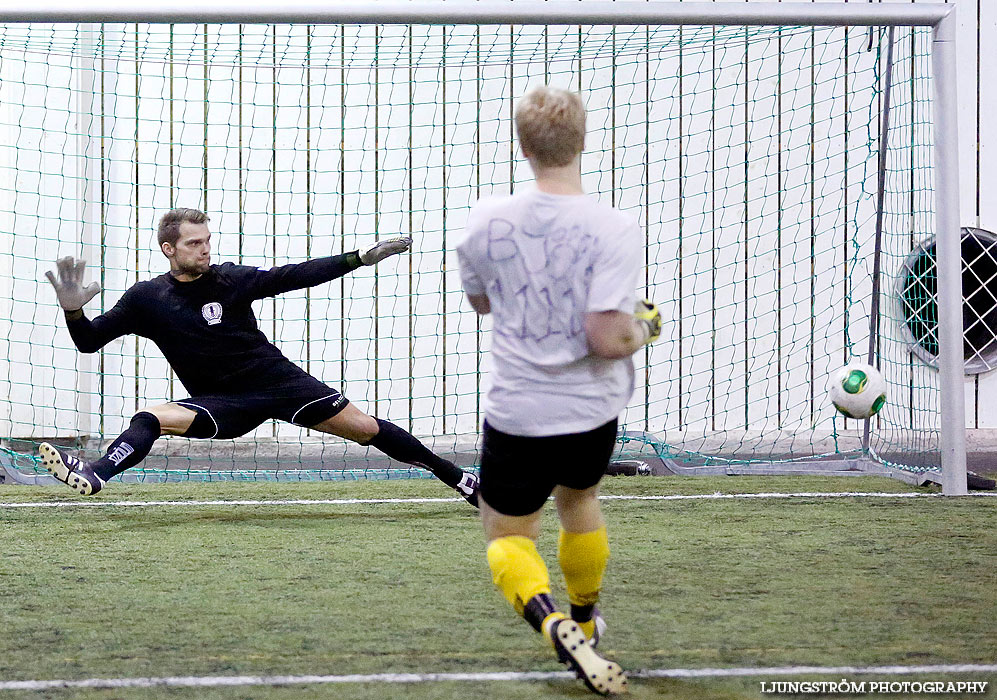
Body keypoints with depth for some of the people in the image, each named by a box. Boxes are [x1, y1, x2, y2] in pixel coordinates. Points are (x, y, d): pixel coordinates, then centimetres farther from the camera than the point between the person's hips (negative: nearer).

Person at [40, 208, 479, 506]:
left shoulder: (230, 279, -7)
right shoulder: (146, 299, -5)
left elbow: (293, 276, -2)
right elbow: (90, 341, -2)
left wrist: (362, 258, -7)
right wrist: (73, 311, -25)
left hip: (278, 380, 0)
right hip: (221, 404, 0)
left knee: (364, 428, -5)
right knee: (151, 420, -26)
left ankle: (456, 478, 5)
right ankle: (92, 477, -42)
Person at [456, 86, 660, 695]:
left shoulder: (488, 220, -11)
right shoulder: (615, 229, -20)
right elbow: (607, 338, -25)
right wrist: (644, 329, -4)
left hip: (516, 415, -1)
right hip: (592, 415, 1)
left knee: (508, 537, 15)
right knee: (578, 499, 31)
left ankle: (555, 624, -15)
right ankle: (586, 620, 50)